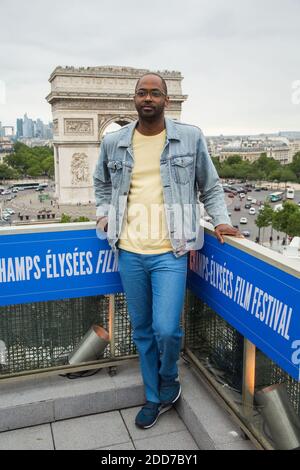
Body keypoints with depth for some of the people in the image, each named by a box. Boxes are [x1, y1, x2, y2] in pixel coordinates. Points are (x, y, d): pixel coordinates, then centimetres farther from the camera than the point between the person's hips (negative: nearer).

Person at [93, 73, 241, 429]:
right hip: (129, 252, 3)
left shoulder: (190, 138, 0)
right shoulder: (113, 142, 6)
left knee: (166, 329, -10)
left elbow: (210, 186, 10)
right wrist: (103, 213, 9)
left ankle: (169, 380, 26)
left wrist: (221, 220, -2)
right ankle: (154, 397, 35)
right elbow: (101, 183, 23)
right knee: (142, 331, 13)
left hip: (169, 253, -2)